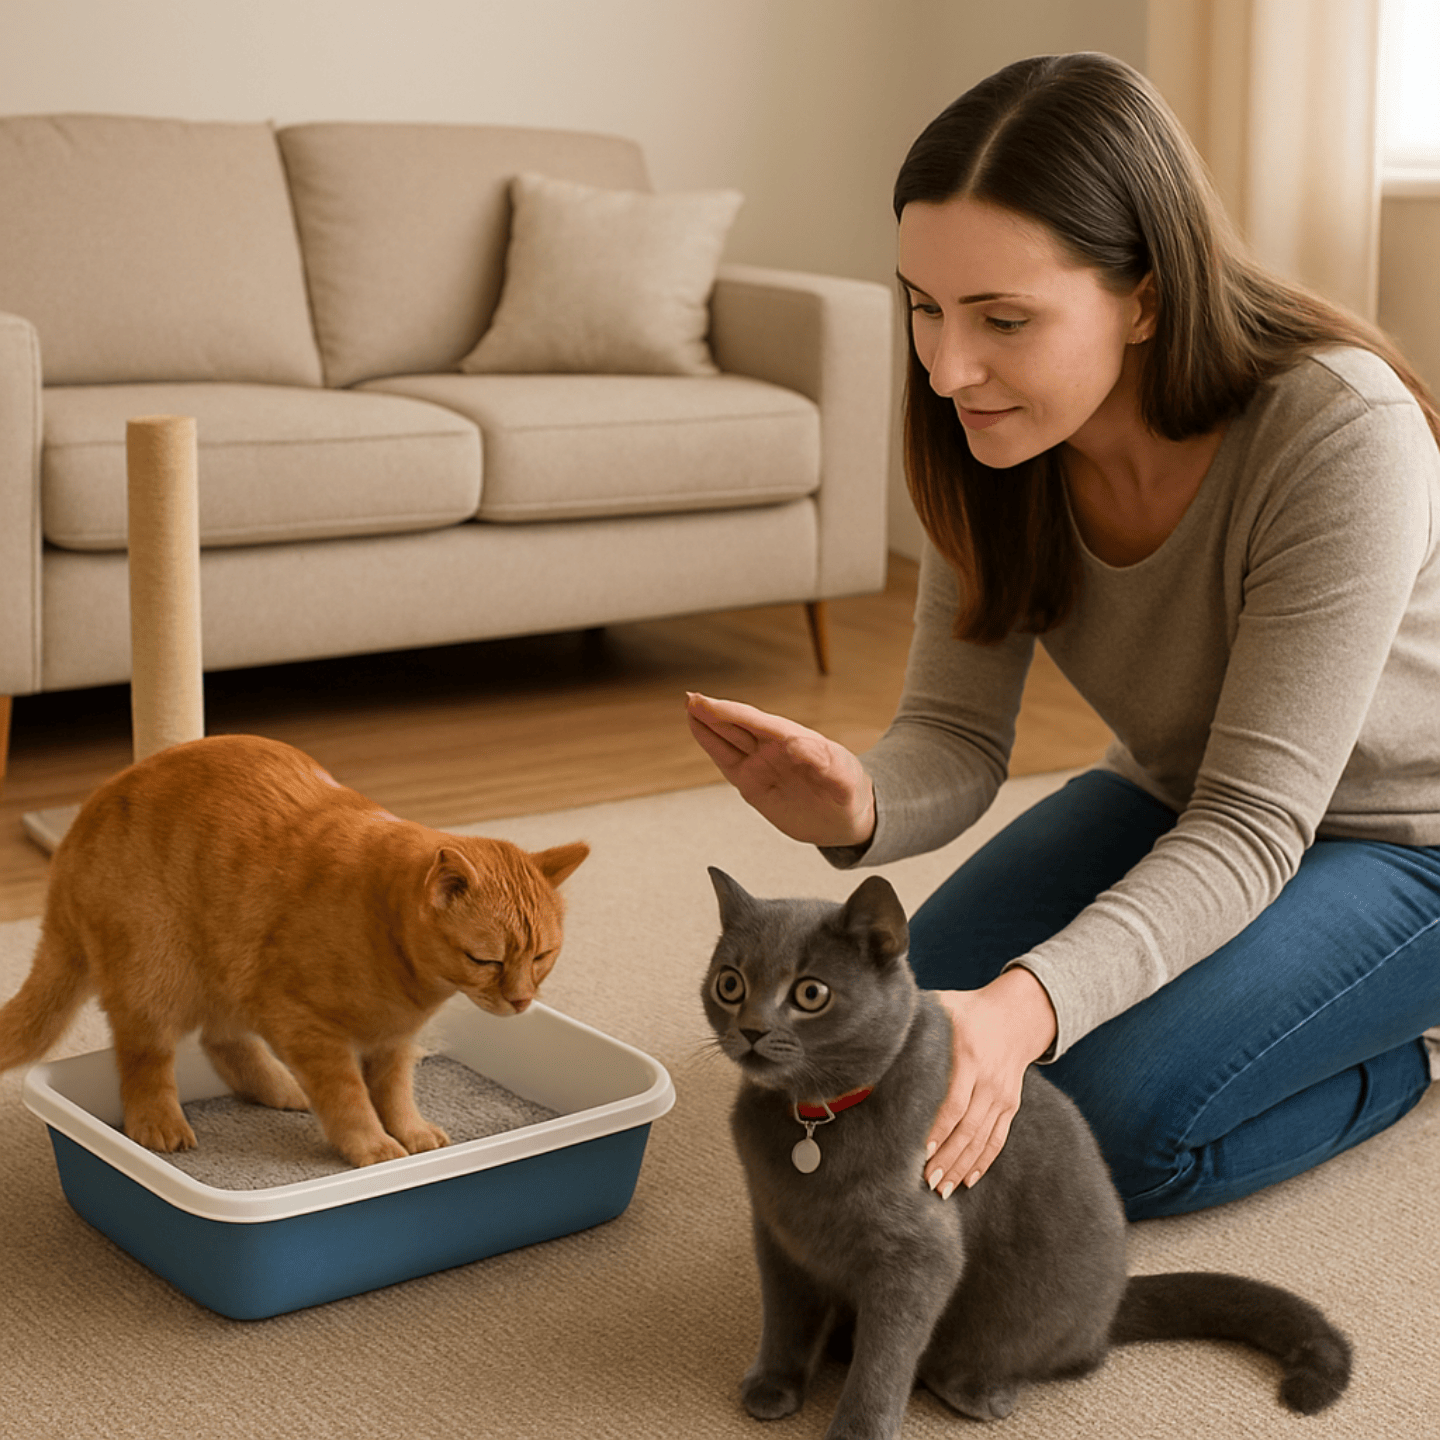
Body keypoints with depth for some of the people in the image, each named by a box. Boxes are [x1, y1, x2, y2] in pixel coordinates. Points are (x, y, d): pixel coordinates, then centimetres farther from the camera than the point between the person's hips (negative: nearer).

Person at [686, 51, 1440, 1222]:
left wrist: (1026, 1008, -51)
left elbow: (1254, 828, -35)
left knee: (1113, 1121, -22)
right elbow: (957, 737, -16)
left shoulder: (1340, 432, -36)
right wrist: (856, 805, -41)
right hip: (1181, 801, 6)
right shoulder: (1001, 431, -17)